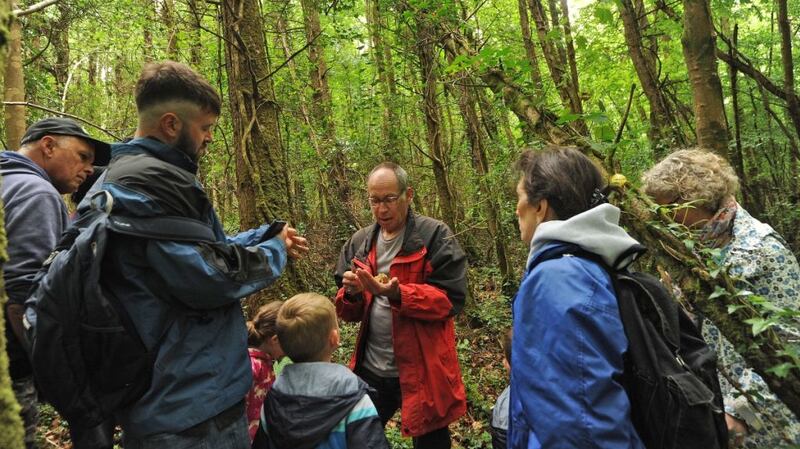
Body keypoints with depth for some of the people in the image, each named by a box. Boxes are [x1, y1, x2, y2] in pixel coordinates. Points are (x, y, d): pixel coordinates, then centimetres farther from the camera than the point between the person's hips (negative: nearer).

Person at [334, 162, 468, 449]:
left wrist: (398, 294, -30)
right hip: (370, 369, 5)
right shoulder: (359, 242, 7)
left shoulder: (434, 235, -10)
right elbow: (348, 313, 9)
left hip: (422, 370, -4)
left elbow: (451, 299, -16)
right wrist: (351, 293, -14)